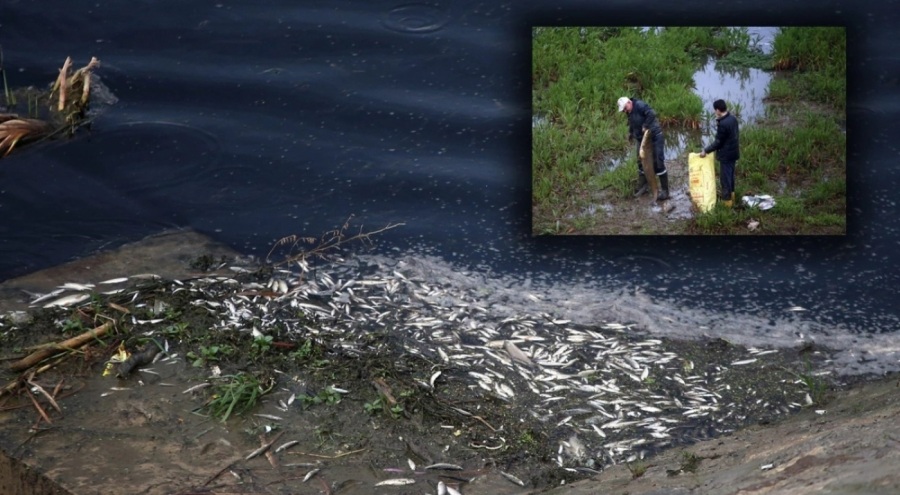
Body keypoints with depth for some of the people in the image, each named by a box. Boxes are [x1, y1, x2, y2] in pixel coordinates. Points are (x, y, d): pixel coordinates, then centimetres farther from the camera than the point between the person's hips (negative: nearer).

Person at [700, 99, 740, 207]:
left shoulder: (722, 124, -27)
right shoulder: (733, 118, 0)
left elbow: (718, 142, -21)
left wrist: (706, 151, -11)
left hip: (726, 155, -9)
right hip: (734, 152, 9)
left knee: (725, 178, 4)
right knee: (730, 175, 23)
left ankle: (727, 201, 14)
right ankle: (731, 196, 37)